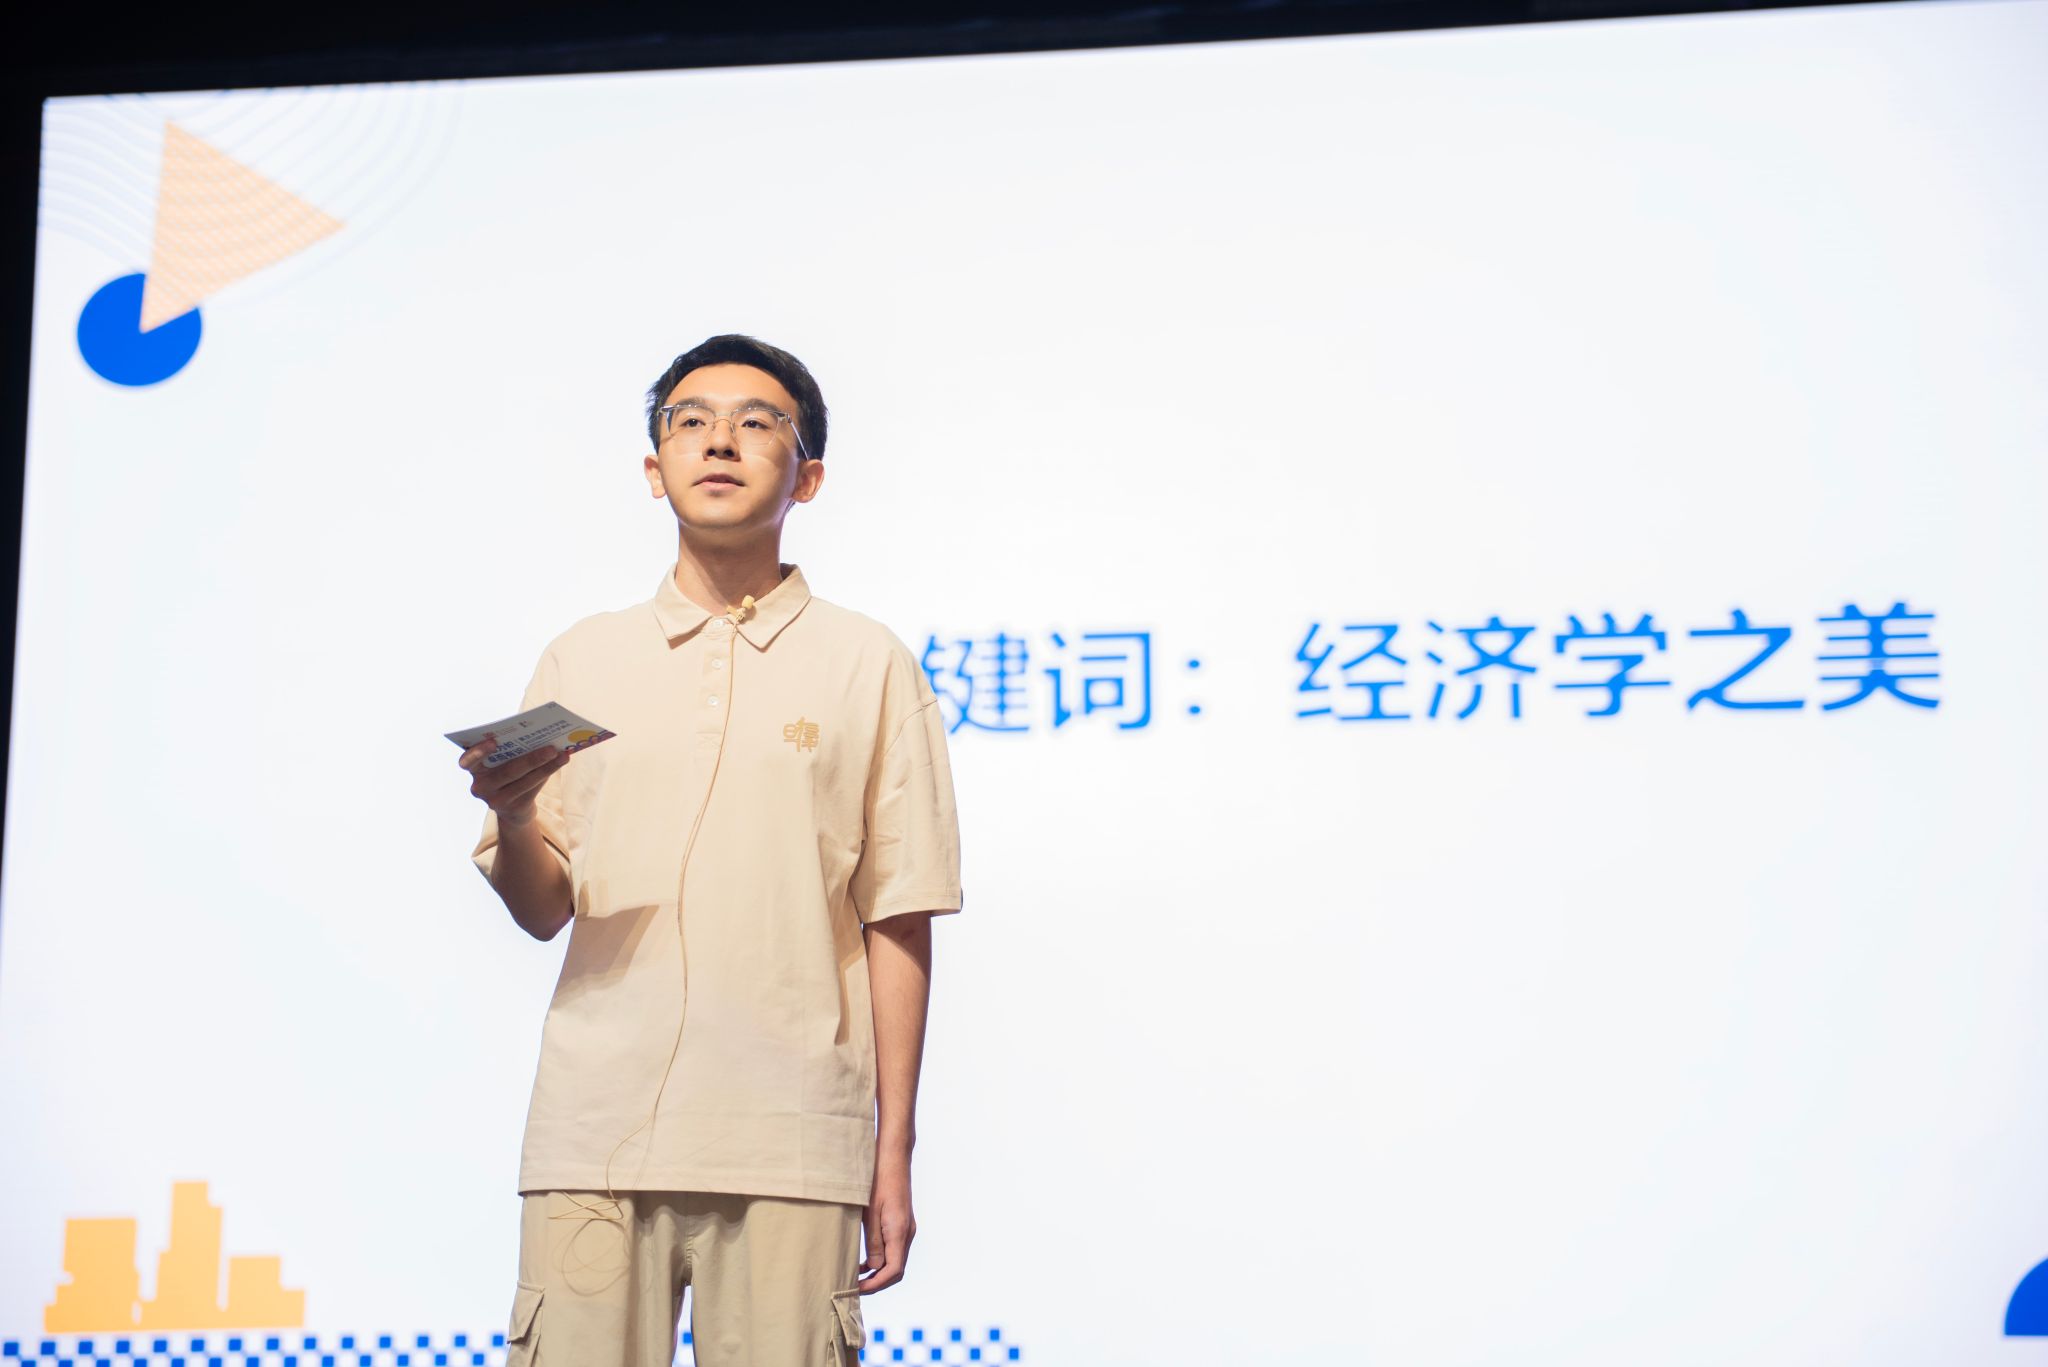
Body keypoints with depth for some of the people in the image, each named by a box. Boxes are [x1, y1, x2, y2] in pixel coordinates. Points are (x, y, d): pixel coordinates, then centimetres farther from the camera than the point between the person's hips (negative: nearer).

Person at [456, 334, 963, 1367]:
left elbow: (897, 923, 4)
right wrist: (513, 820, -10)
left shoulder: (869, 665, 6)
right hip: (595, 1132, 2)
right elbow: (543, 912, 12)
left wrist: (895, 1154, 1)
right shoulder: (580, 659, 13)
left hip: (791, 1150, -2)